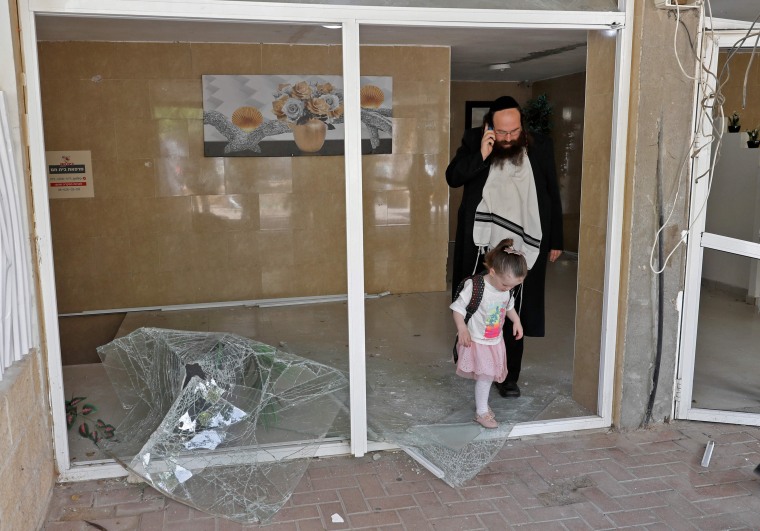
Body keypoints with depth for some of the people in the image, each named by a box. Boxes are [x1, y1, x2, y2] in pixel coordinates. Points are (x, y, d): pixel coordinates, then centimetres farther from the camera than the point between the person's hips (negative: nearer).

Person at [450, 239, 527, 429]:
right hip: (477, 341, -6)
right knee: (484, 376, -4)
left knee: (488, 375, 15)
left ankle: (482, 405, 35)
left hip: (495, 341, 6)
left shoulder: (507, 289, -6)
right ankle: (482, 412, 11)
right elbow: (458, 308, -19)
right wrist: (462, 329, -27)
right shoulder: (474, 286, -26)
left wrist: (517, 321, 3)